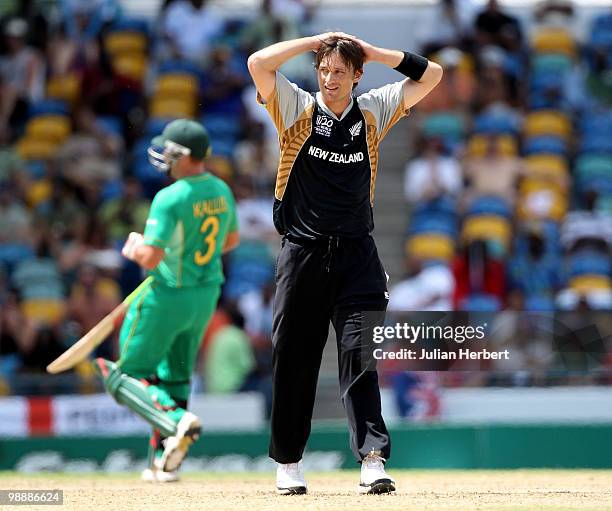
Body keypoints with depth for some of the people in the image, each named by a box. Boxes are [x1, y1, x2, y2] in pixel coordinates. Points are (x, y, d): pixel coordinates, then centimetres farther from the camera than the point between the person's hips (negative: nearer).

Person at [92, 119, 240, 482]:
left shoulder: (170, 198, -22)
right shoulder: (222, 191, 3)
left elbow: (151, 258, -25)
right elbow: (231, 240, 19)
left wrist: (135, 247, -3)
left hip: (169, 297, -7)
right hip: (207, 295, 8)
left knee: (129, 375, 3)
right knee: (175, 376, 20)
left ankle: (176, 421, -21)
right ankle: (166, 462, 19)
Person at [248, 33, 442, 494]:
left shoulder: (373, 112, 8)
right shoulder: (298, 109, 3)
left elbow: (431, 75, 8)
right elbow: (259, 64, -11)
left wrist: (368, 50, 3)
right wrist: (316, 41, -3)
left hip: (356, 254, 0)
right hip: (303, 251, 0)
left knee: (360, 355, -9)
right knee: (294, 359, 4)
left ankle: (373, 459, -15)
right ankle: (288, 462, 14)